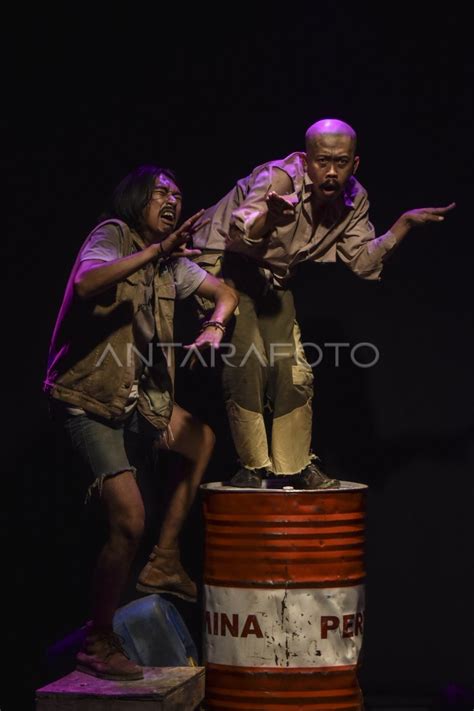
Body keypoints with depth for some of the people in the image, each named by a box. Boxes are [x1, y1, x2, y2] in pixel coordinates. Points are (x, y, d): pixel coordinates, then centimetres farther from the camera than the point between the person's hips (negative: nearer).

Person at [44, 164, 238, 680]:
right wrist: (154, 251, -37)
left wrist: (215, 327, -1)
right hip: (86, 399, -9)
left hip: (137, 397, 9)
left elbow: (226, 293, 20)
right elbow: (86, 284, -33)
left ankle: (164, 562, 22)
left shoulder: (171, 263, 10)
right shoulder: (112, 236, -11)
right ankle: (98, 643, 0)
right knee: (129, 521, -16)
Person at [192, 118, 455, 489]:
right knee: (246, 358, -20)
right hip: (224, 265, -6)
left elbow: (360, 263, -3)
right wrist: (271, 217, -65)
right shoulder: (280, 178, -28)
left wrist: (405, 223, -14)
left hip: (273, 279, 6)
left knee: (294, 368, 1)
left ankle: (294, 465, 15)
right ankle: (254, 466, -8)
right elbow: (239, 232, -43)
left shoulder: (354, 201, -9)